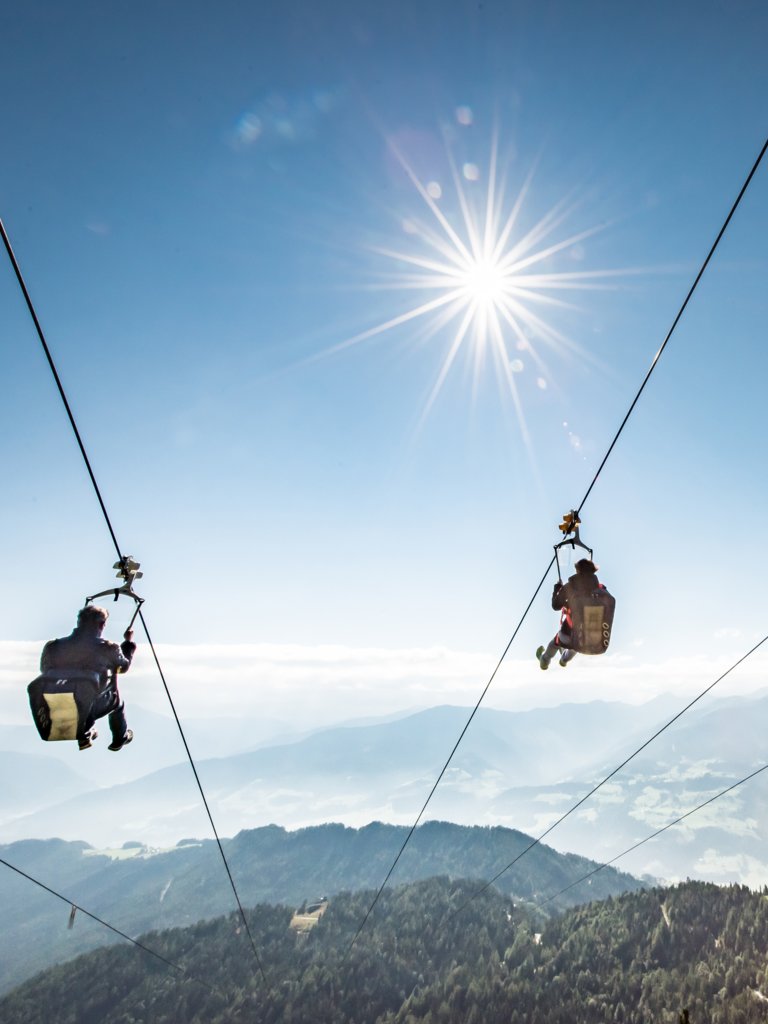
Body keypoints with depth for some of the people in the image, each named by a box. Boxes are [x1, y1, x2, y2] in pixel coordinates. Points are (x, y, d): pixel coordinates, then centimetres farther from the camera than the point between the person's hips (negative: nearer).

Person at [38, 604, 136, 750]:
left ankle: (84, 737, 44)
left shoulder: (51, 647, -6)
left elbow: (44, 671, 11)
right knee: (116, 700, 27)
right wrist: (129, 642, 22)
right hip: (87, 710, -3)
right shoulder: (107, 648, -13)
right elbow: (124, 666, 6)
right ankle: (120, 739, 42)